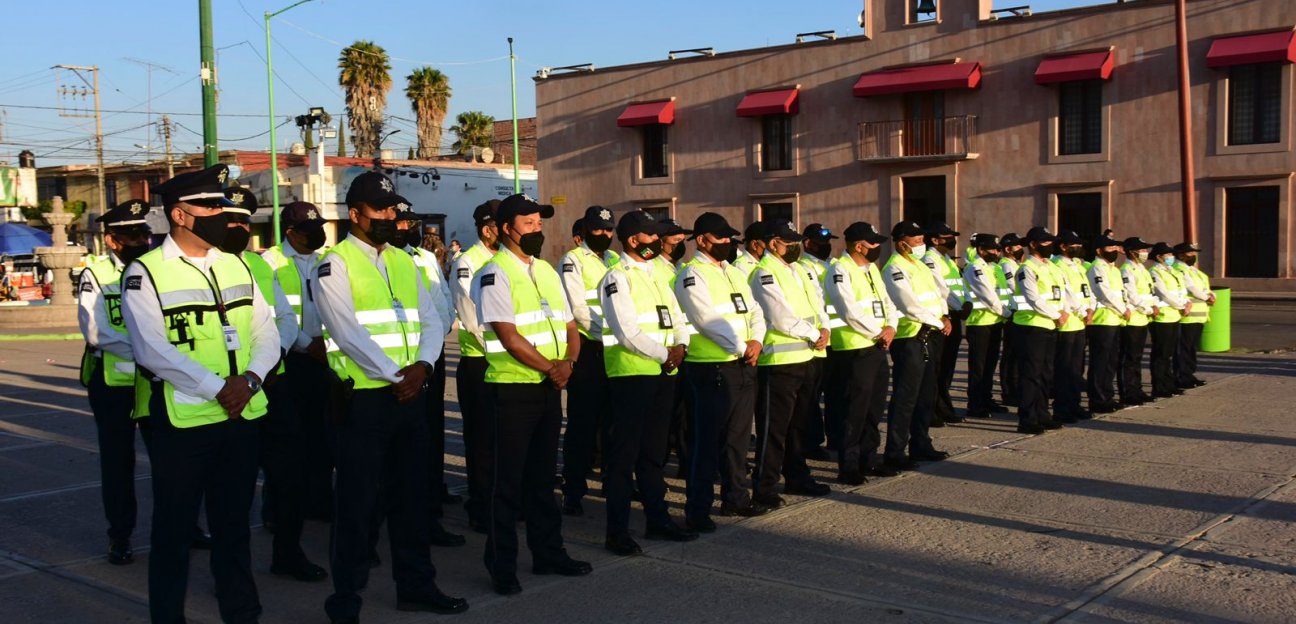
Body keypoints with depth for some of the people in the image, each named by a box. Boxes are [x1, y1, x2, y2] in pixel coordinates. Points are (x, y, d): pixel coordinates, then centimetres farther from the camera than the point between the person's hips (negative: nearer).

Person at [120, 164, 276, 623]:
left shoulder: (236, 267, 10)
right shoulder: (146, 273, -7)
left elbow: (266, 332, 6)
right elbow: (152, 349, -17)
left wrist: (249, 379, -13)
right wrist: (217, 388, -21)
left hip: (244, 416, 5)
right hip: (183, 422, -5)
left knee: (234, 524, 16)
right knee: (174, 528, 7)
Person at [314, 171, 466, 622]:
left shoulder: (404, 262, 14)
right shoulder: (335, 264, -6)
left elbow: (431, 322, 9)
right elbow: (348, 333, -15)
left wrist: (421, 365, -9)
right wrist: (392, 376, -17)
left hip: (411, 395, 6)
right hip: (363, 398, -6)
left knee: (412, 495, 14)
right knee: (359, 501, 1)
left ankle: (416, 585, 27)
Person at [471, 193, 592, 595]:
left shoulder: (546, 271, 14)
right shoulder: (495, 273, -10)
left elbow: (570, 327, 12)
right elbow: (508, 336, -18)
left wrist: (567, 362, -7)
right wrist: (549, 368, -13)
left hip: (550, 386, 7)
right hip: (513, 388, -7)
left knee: (543, 474, 16)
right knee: (509, 479, 1)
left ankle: (548, 553, 27)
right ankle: (502, 566, 12)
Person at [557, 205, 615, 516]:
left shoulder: (615, 260, 16)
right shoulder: (573, 261, -3)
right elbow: (578, 308, -12)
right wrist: (607, 334, -17)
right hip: (587, 350, -5)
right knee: (582, 423, -3)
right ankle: (573, 491, 4)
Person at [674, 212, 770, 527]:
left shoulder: (735, 273, 17)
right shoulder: (692, 275, -9)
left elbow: (755, 311, 14)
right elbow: (709, 320, -17)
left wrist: (756, 340, -5)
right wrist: (741, 348, -16)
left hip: (744, 366, 8)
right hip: (711, 368, -8)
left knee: (738, 436, 15)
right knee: (706, 440, -4)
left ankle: (736, 497, 27)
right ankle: (697, 510, 3)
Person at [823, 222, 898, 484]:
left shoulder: (872, 268, 16)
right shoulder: (839, 270, -12)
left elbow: (886, 301, 16)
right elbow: (850, 312, -20)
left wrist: (891, 327, -3)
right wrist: (879, 333, -13)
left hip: (878, 347, 9)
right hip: (854, 349, -9)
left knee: (874, 408, 14)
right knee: (854, 410, -4)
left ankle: (869, 458, 25)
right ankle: (848, 466, 5)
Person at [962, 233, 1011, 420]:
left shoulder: (995, 267, 15)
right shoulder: (975, 269, -12)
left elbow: (1006, 291, 11)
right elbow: (989, 296, -17)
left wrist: (1013, 309, -5)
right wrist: (1007, 313, -11)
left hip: (996, 321, 8)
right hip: (980, 323, -8)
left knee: (990, 363, 15)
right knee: (978, 366, -3)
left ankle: (986, 399, 25)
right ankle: (974, 406, 2)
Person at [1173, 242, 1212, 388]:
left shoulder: (1194, 270, 22)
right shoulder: (1179, 270, -10)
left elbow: (1206, 288, 19)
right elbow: (1192, 289, -16)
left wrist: (1211, 295, -2)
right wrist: (1207, 297, -2)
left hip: (1198, 316, 10)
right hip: (1187, 316, -10)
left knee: (1192, 347, 14)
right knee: (1183, 348, -6)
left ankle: (1189, 375, 21)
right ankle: (1181, 378, -2)